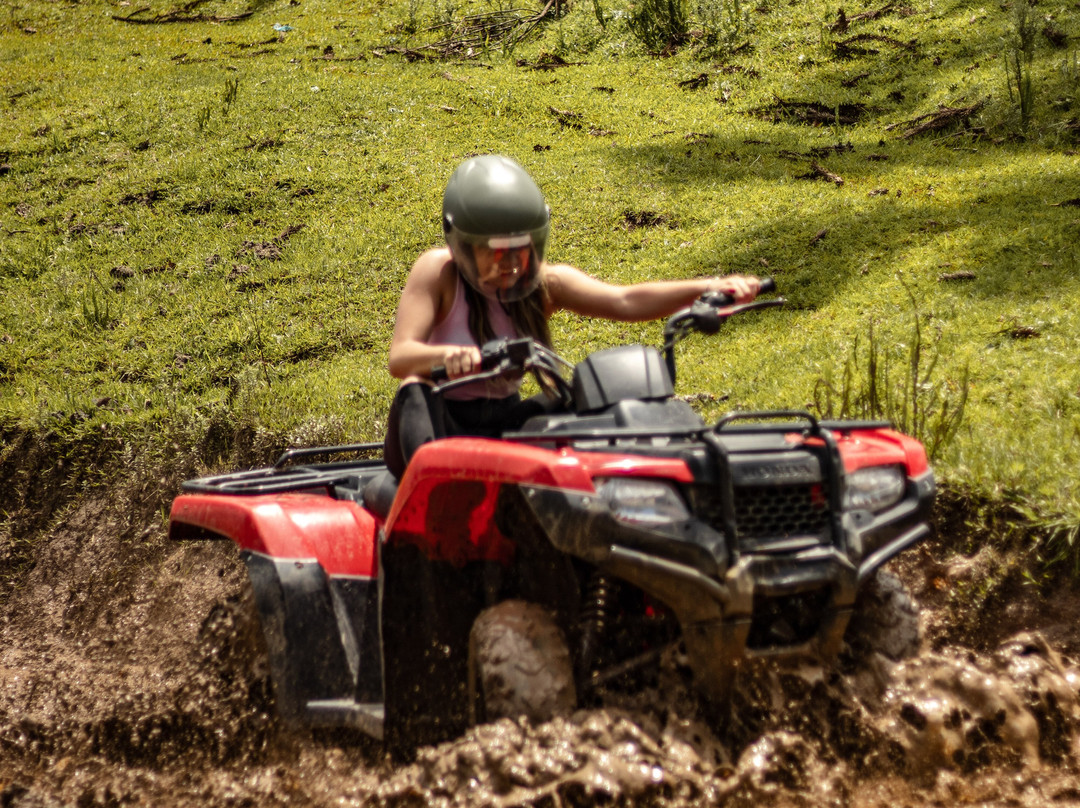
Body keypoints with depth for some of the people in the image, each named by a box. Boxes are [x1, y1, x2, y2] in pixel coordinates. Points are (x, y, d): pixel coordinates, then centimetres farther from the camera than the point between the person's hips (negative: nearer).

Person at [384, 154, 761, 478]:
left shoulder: (544, 282, -4)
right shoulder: (437, 272, -15)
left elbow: (625, 301, -20)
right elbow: (400, 358, -28)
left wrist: (707, 288, -36)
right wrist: (446, 356, -52)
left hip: (501, 427, 4)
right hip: (435, 429, -4)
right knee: (415, 393, -35)